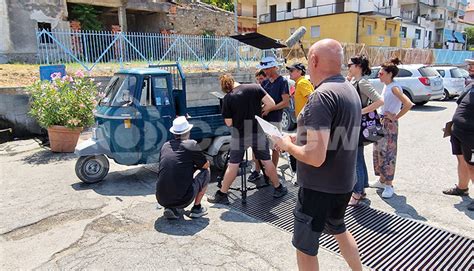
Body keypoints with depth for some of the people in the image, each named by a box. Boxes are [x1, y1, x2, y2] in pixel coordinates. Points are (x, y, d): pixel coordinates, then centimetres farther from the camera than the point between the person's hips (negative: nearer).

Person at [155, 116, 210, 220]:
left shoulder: (165, 146, 11)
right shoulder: (191, 144, -5)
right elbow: (206, 165, 8)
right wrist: (195, 165, 30)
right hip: (183, 199, -5)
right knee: (205, 171, 15)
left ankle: (171, 208, 16)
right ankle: (197, 208, 17)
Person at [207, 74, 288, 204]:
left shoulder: (228, 98, -7)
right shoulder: (255, 87, -3)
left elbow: (229, 123, -6)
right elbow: (271, 103, -7)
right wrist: (259, 110, 10)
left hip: (239, 136, -2)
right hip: (258, 132, 2)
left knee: (232, 165, 6)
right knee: (267, 161, 15)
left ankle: (222, 195, 14)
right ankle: (278, 189, 29)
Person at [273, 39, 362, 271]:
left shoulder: (322, 95, -24)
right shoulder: (349, 89, 5)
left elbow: (315, 156, -30)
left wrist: (287, 145, -13)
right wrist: (299, 139, 10)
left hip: (319, 188, -9)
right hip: (343, 183, 9)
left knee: (305, 249, 10)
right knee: (339, 230, 32)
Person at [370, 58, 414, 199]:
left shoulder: (394, 87, -16)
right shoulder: (386, 86, 10)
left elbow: (409, 104, -27)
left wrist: (396, 117, -18)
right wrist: (381, 118, 9)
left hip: (390, 124, -9)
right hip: (381, 122, 9)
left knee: (388, 153, -4)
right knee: (378, 151, 14)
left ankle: (389, 185, 6)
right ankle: (382, 180, 28)